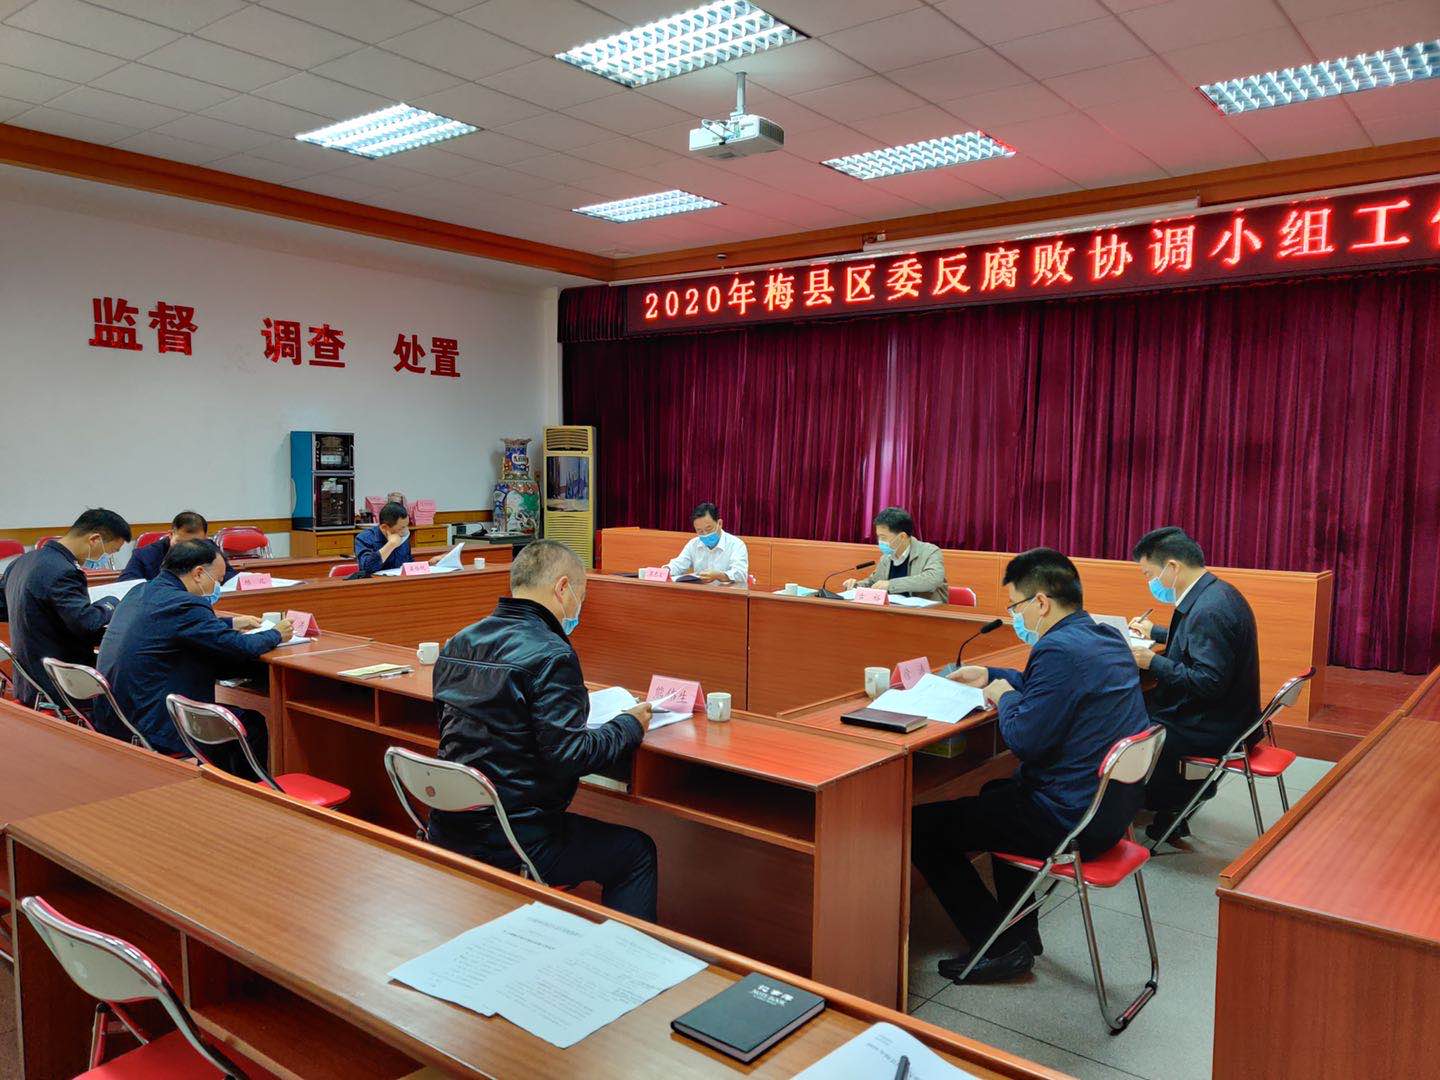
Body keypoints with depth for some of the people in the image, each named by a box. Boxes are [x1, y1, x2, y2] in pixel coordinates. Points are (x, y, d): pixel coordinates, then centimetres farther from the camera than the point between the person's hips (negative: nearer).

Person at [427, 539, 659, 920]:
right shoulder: (550, 654, -19)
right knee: (637, 850, 11)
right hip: (510, 845, -8)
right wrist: (629, 726, -5)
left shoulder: (459, 643, 6)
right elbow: (568, 755, -22)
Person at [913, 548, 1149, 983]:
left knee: (921, 826, -3)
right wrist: (992, 676, 22)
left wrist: (1005, 696, -5)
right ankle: (1022, 930, 37)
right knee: (998, 791, 35)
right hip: (1112, 805, 10)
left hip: (1073, 821, -10)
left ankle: (1001, 947, 7)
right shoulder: (1107, 637, 7)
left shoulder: (1060, 650, -25)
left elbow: (1023, 739, -23)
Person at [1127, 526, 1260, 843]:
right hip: (1229, 719, 10)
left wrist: (1152, 661, -21)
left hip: (1213, 732, -10)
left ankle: (1167, 812, 16)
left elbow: (1208, 683, -29)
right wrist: (1155, 632, 30)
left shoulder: (1208, 609, -26)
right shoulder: (1218, 593, 6)